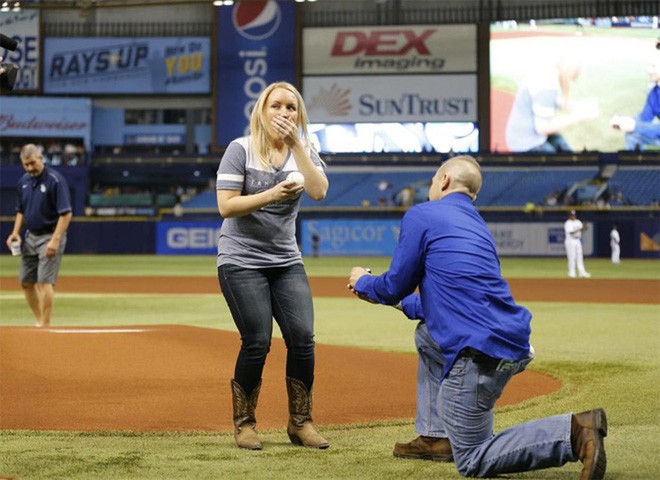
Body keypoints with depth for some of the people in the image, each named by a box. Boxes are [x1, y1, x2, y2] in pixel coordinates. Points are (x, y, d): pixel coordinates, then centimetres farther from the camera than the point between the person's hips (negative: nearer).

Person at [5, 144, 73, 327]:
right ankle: (39, 322, 21)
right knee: (26, 282, 9)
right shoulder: (24, 181, 9)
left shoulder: (55, 180, -14)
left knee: (45, 282, -14)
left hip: (50, 237, -8)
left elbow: (66, 213, -18)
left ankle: (45, 325, -10)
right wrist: (16, 232, 6)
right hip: (30, 237, 8)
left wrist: (55, 240, -24)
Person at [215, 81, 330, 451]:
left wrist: (296, 143, -17)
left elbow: (319, 191, -14)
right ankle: (244, 424, 8)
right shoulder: (241, 150, -6)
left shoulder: (304, 152, 6)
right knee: (257, 343, -9)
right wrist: (271, 195, -25)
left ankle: (301, 423, 7)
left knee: (302, 338, -7)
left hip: (286, 261, 4)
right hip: (242, 260, -4)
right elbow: (226, 206, -14)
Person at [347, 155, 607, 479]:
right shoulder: (477, 225, 23)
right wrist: (401, 302, 42)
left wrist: (363, 282, 25)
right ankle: (436, 437, 26)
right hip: (512, 342, 9)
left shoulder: (422, 216, 0)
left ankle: (573, 432, -17)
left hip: (480, 354, -8)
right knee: (427, 335, 34)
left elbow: (395, 287, 4)